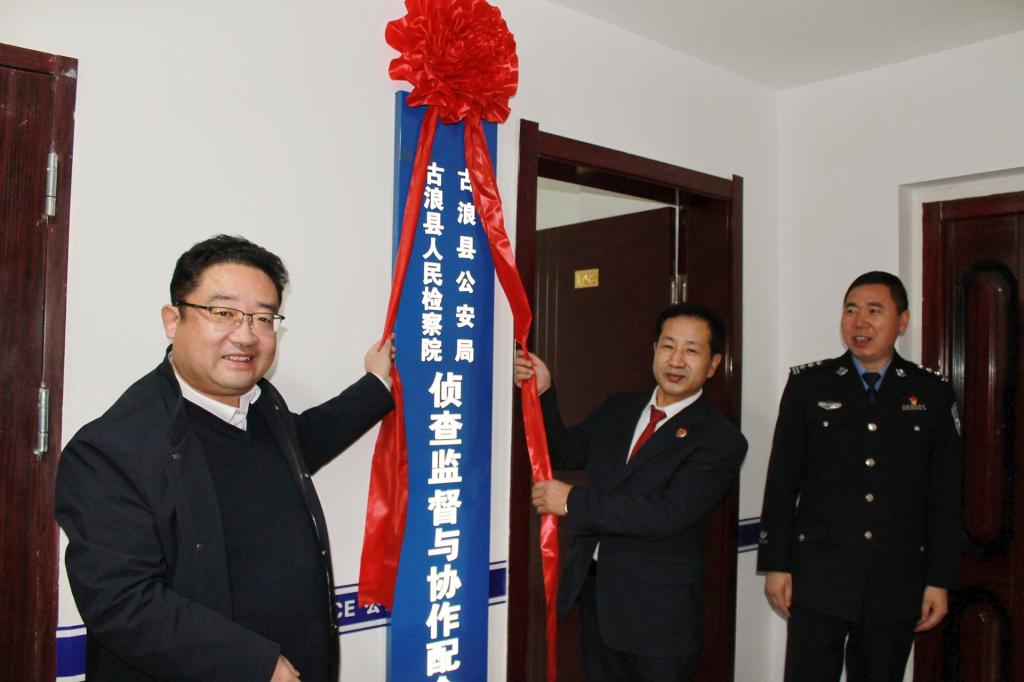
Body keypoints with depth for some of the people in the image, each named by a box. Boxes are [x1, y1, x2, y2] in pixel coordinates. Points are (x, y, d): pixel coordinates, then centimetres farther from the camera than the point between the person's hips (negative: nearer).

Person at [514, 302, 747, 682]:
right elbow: (563, 452, 15)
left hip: (657, 612, -5)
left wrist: (573, 502, -20)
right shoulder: (618, 410, 8)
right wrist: (542, 394, -1)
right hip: (594, 594, 6)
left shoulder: (720, 442, -14)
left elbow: (667, 514, -23)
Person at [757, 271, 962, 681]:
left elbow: (946, 497, 6)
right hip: (818, 581, -1)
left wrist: (941, 580, 3)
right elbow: (782, 481, 1)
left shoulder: (933, 394, 5)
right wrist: (776, 564, -2)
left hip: (897, 586, 1)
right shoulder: (808, 385, 2)